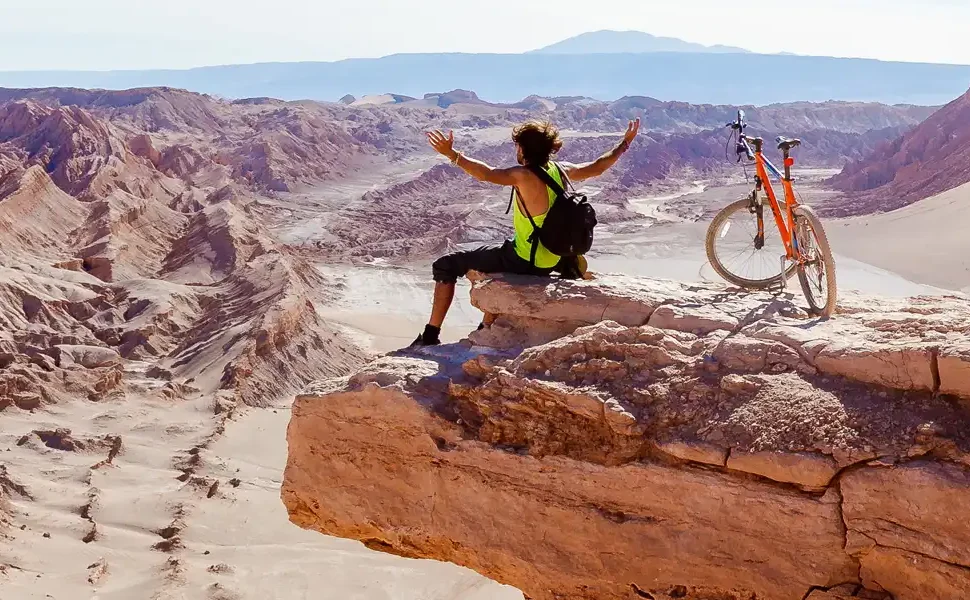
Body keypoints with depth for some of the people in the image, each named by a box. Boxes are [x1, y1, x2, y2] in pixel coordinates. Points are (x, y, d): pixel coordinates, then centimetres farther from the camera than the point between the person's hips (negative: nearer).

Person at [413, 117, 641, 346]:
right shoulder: (561, 170, 0)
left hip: (524, 263, -8)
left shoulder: (525, 176, -22)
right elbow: (597, 167, 15)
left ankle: (431, 336, -1)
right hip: (550, 263, 8)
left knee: (445, 266, 0)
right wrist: (625, 143, 28)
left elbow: (487, 174, -37)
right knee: (494, 254, 39)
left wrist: (451, 154, -42)